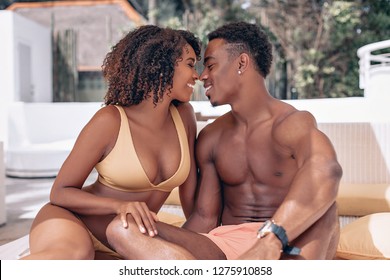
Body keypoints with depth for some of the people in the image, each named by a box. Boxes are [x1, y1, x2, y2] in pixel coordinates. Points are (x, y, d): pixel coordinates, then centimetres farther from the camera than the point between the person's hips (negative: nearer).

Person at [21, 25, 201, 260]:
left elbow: (191, 195, 6)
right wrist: (120, 205, -26)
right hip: (70, 223, -6)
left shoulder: (183, 115, -2)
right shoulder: (110, 121, -15)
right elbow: (61, 192, -10)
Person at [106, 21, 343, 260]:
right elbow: (205, 217, 13)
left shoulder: (293, 123, -7)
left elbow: (327, 168, -32)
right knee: (121, 230, -19)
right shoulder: (211, 138, 10)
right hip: (224, 249, 4)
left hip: (286, 249, -4)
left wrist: (271, 241, -45)